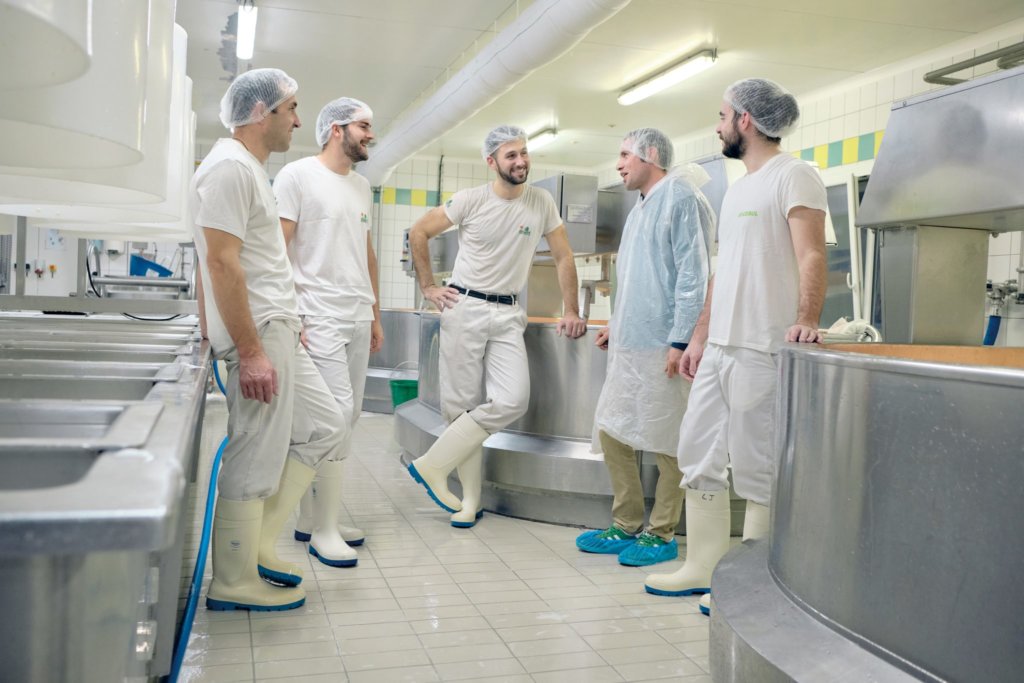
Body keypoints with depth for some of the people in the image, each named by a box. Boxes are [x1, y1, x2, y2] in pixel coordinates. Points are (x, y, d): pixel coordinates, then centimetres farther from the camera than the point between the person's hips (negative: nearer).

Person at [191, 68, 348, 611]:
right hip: (257, 333, -11)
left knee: (325, 429, 14)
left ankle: (254, 544, 20)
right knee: (256, 460, -4)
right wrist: (251, 352, -23)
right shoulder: (230, 167, -13)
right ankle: (233, 583, 9)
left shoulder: (250, 168, 19)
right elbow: (222, 265, -21)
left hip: (278, 331, 11)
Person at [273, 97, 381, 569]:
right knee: (337, 416, -10)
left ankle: (309, 518, 20)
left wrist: (375, 314, 19)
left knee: (344, 417, 8)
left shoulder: (362, 185, 18)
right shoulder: (298, 176, -4)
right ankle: (325, 531, 1)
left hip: (359, 320, 8)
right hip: (320, 318, -8)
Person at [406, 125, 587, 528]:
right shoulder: (470, 200, -3)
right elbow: (419, 233, 4)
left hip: (508, 315, 2)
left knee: (512, 401, -13)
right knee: (463, 404, -2)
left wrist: (571, 312, 1)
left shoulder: (541, 203, 3)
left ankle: (432, 465, -2)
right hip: (464, 308, -2)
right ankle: (470, 499, 10)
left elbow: (563, 257, 7)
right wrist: (428, 287, 1)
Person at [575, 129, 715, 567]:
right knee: (612, 431, 10)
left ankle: (661, 535, 12)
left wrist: (680, 340, -19)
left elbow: (693, 276, -15)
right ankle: (627, 526, 21)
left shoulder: (681, 198, -8)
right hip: (628, 344, 9)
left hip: (661, 346, -9)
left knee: (665, 443, 0)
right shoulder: (640, 209, 20)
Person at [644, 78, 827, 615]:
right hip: (718, 348, 9)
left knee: (757, 470, -1)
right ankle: (703, 569, 22)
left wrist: (806, 318, -33)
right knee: (698, 455, 11)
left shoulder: (792, 176, -6)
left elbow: (811, 254, -18)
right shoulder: (737, 188, 21)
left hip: (761, 350, -9)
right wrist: (699, 337, 21)